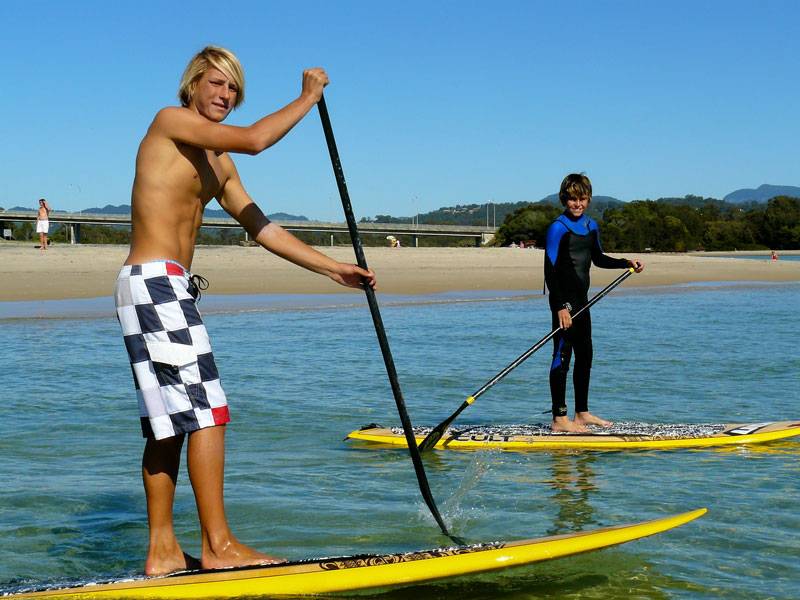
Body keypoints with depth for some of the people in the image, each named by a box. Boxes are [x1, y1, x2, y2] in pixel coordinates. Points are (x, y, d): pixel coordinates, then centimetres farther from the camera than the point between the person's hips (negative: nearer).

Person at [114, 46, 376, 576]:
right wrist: (308, 98, -5)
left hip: (166, 290, 10)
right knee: (207, 412, -9)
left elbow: (261, 228, 20)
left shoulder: (217, 161, 21)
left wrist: (333, 268, 15)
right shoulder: (171, 121, -5)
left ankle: (163, 551, 13)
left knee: (170, 423, 9)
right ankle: (219, 546, -5)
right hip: (156, 281, -10)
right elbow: (255, 140, -19)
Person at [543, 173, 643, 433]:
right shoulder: (558, 228, -13)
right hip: (563, 301, -9)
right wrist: (561, 307, -22)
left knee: (585, 355, 14)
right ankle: (559, 419, -4)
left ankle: (582, 413, 25)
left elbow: (598, 259, 27)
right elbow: (550, 270, -17)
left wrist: (627, 262, 14)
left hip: (581, 300, 9)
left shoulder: (591, 226, 12)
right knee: (562, 356, -7)